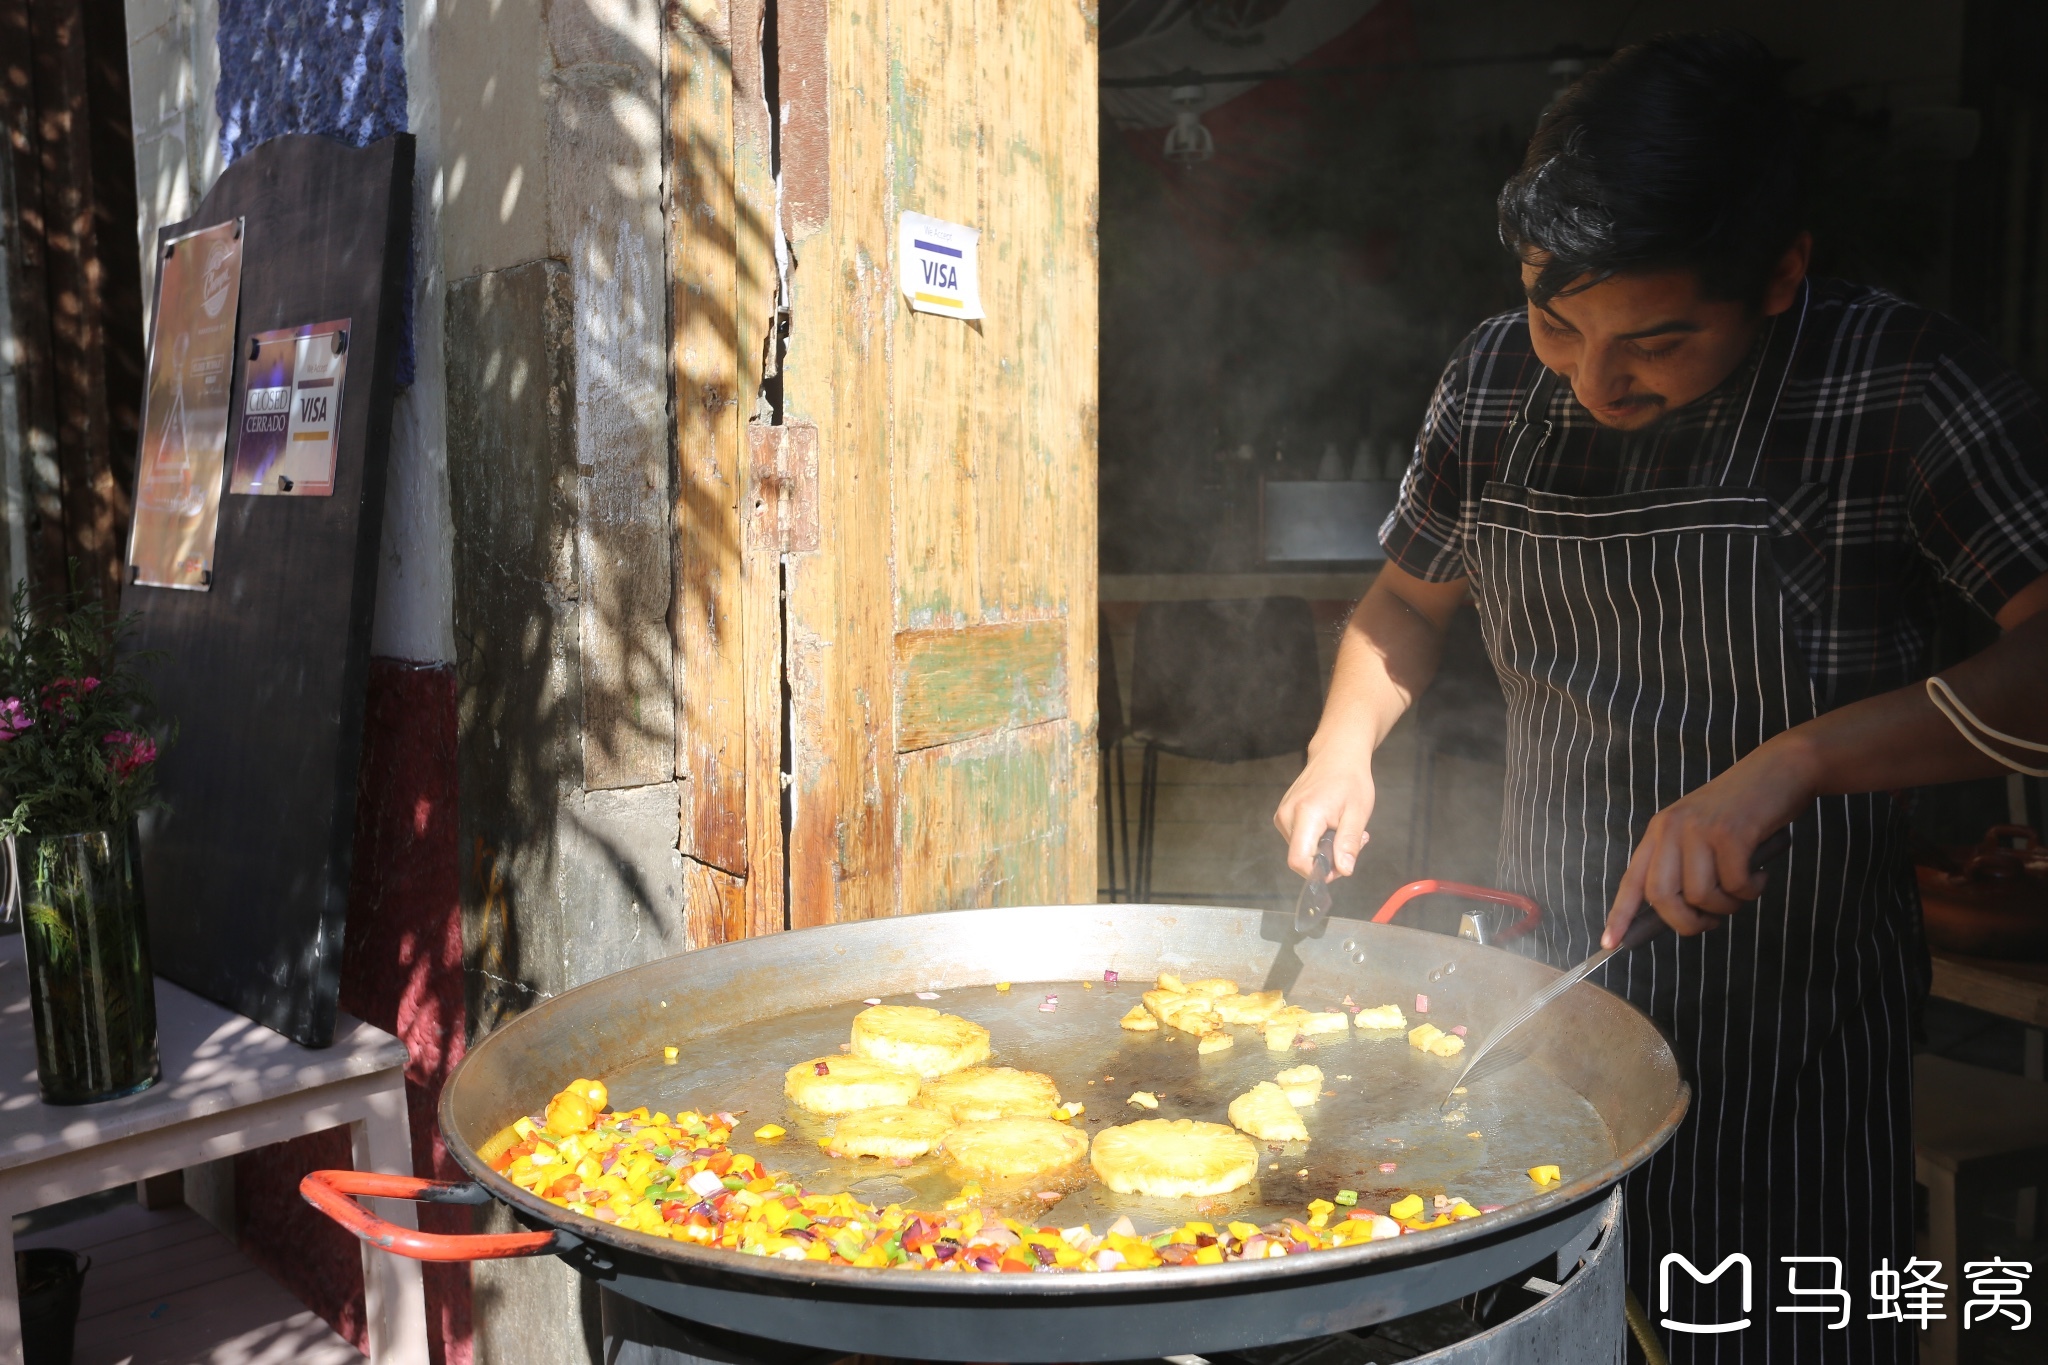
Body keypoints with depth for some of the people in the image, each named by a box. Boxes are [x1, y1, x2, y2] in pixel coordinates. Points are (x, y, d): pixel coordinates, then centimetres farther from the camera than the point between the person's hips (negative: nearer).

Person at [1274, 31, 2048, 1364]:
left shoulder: (1900, 386, -16)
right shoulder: (1495, 380, -1)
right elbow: (1410, 595, 14)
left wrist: (1794, 763, -34)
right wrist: (1345, 743, -3)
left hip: (1791, 1017, -4)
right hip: (1545, 986, 5)